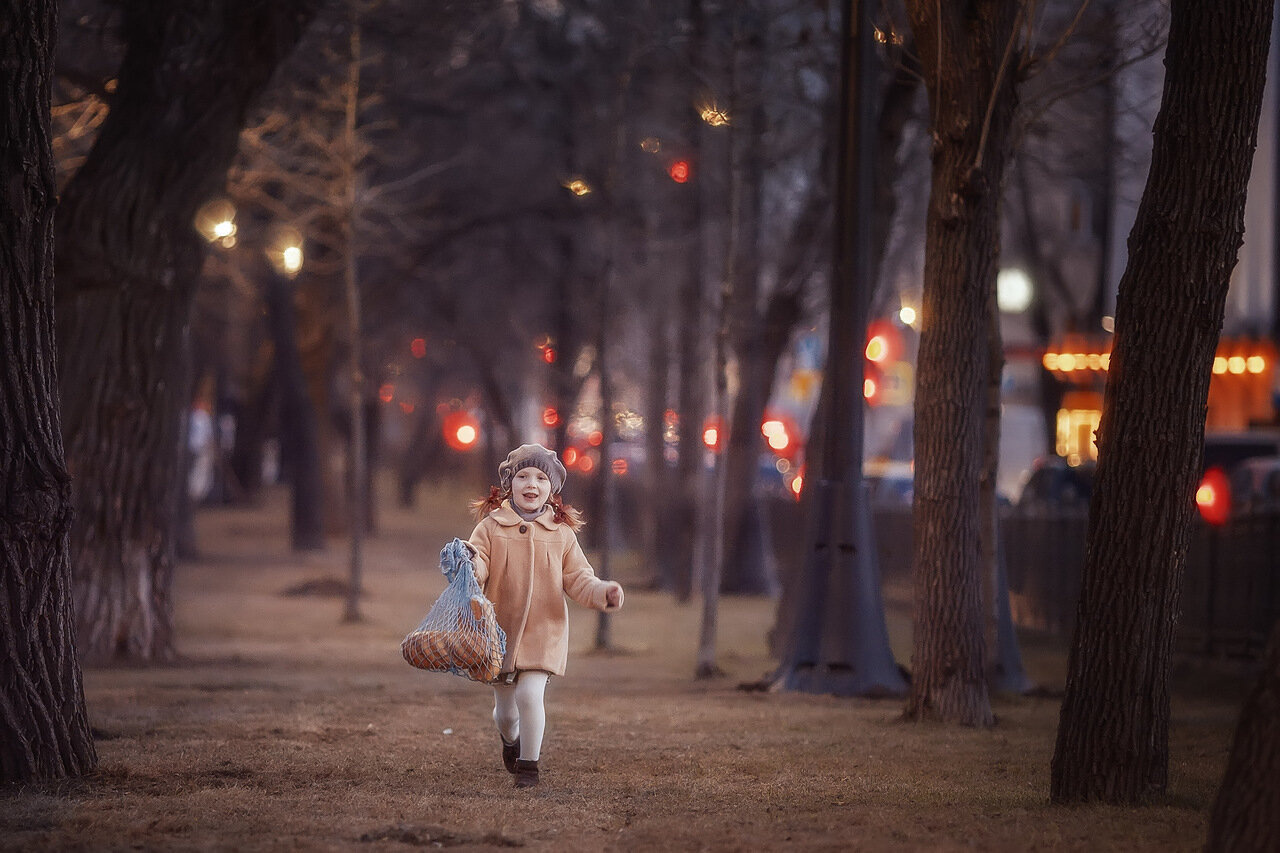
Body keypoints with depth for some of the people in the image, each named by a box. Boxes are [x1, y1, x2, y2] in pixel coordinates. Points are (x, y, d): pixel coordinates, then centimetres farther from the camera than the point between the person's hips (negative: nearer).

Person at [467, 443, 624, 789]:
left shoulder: (562, 533, 3)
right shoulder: (491, 527, -1)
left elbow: (577, 578, 4)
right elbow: (478, 565, -10)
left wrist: (602, 592, -15)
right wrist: (470, 565, -34)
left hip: (543, 631, -1)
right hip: (500, 630, 1)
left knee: (529, 694, -17)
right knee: (505, 707, 11)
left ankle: (528, 764, 1)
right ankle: (511, 740, 46)